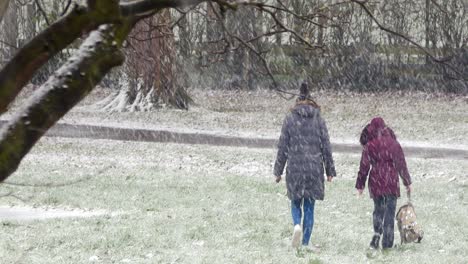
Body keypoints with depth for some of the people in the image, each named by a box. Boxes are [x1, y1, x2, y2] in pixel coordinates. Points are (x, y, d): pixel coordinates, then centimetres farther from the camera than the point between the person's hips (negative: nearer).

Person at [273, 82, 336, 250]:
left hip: (295, 168, -1)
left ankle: (297, 225, -14)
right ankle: (305, 243, 5)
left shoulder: (290, 119, 0)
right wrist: (330, 171, 10)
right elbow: (326, 147, 3)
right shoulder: (318, 119, 2)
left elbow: (282, 147, 1)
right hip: (314, 168, 1)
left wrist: (278, 171, 7)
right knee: (309, 205, 7)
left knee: (296, 202, 15)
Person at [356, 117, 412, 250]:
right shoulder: (394, 144, -3)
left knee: (378, 209, 18)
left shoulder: (369, 146, -2)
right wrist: (407, 182, 9)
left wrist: (360, 185, 11)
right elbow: (401, 165, 0)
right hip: (391, 182, -1)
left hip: (375, 183, 1)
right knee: (390, 212, 5)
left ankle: (377, 233, -2)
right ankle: (387, 243, 4)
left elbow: (364, 167, 1)